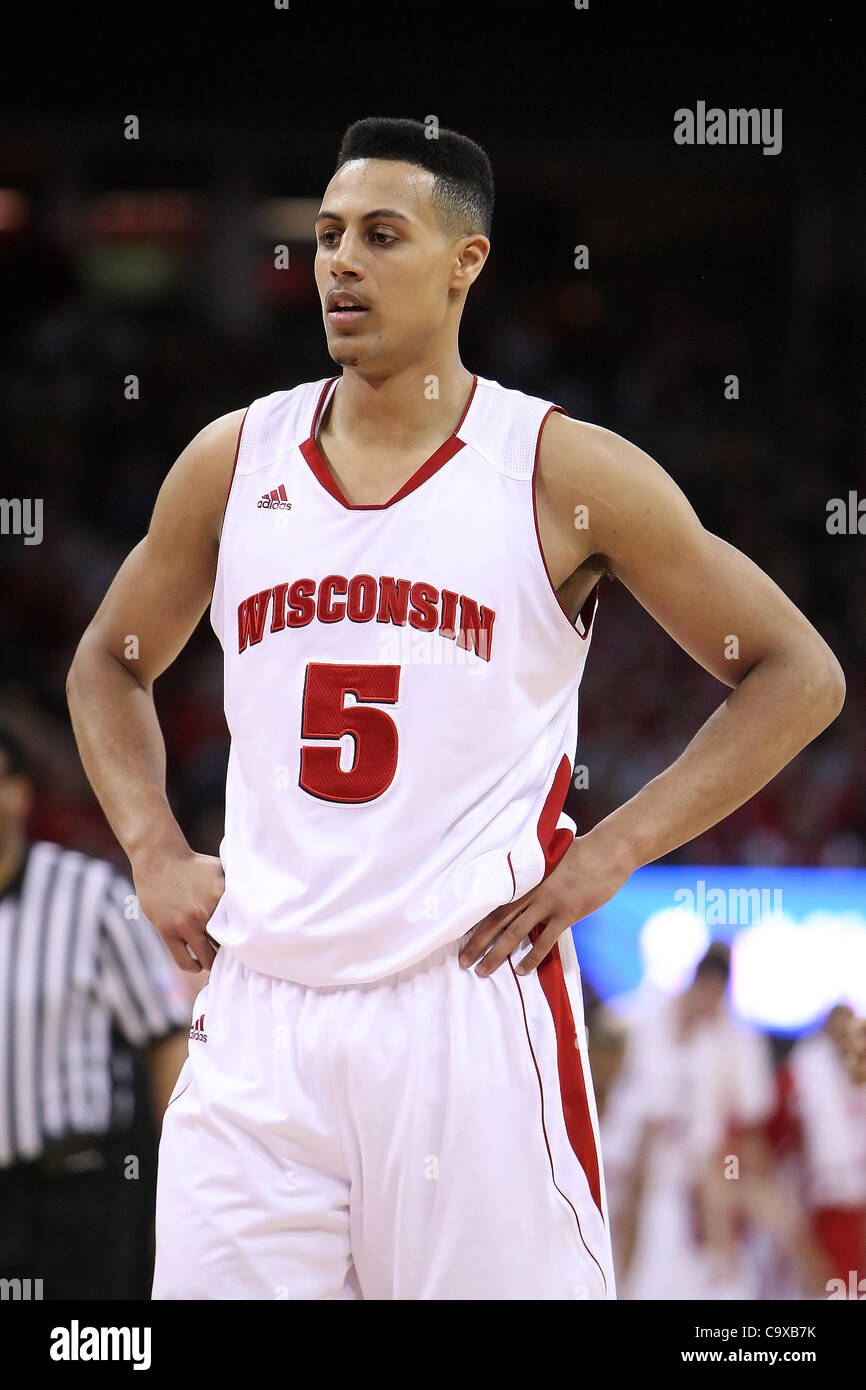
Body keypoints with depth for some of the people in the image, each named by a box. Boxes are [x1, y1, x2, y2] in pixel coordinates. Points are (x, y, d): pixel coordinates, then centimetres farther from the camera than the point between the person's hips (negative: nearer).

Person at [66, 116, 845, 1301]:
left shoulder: (564, 472, 0)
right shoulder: (235, 461, 10)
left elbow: (797, 673, 3)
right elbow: (110, 664, 25)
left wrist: (613, 851, -5)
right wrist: (154, 852, 9)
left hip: (472, 1001, -3)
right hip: (261, 1013, 3)